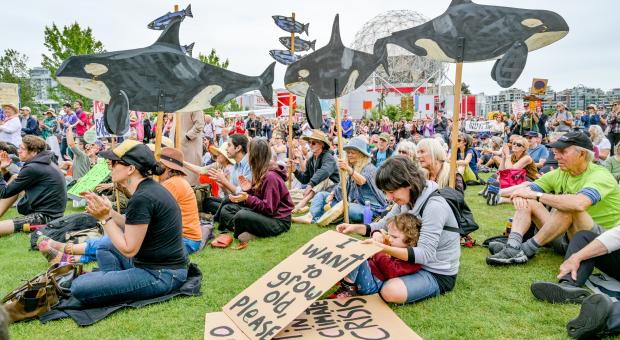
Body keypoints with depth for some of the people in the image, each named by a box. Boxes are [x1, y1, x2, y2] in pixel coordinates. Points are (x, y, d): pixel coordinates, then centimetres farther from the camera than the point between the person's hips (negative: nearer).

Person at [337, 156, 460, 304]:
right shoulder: (405, 200, -1)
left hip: (438, 274, -8)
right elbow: (384, 225, 10)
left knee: (391, 292, -29)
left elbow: (426, 254, -33)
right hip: (416, 263, 8)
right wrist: (355, 228, -8)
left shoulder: (434, 207, -28)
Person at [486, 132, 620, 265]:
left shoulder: (600, 175, -15)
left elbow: (579, 203, -38)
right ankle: (512, 248, -28)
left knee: (568, 206, -33)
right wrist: (518, 195, -22)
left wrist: (536, 195, -29)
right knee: (526, 202, -4)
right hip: (563, 236, 7)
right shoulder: (559, 174, 5)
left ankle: (526, 250, -25)